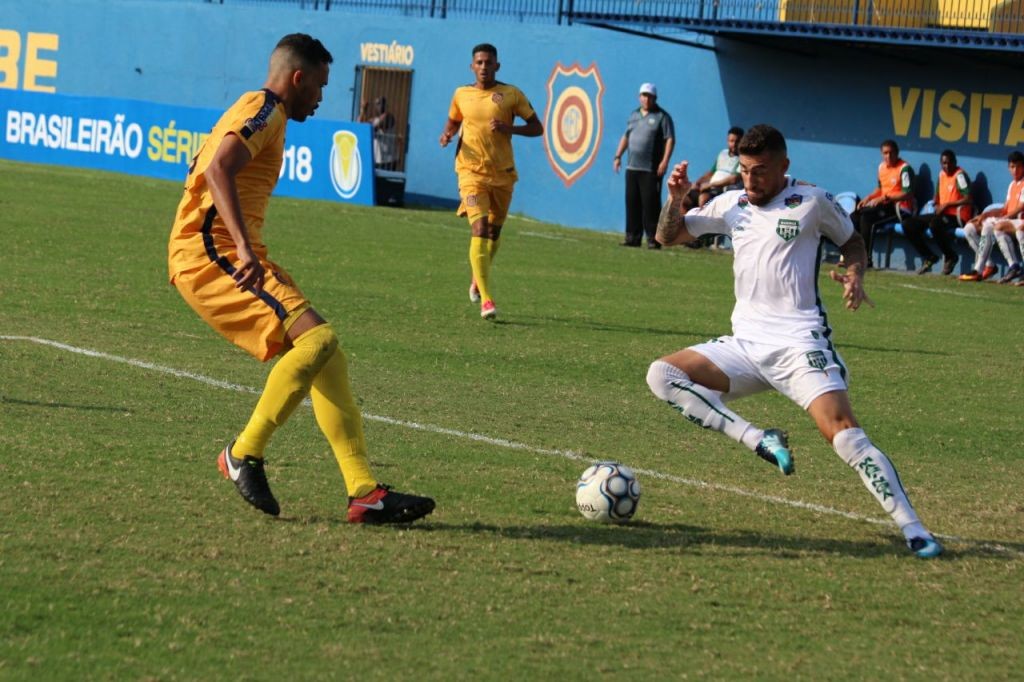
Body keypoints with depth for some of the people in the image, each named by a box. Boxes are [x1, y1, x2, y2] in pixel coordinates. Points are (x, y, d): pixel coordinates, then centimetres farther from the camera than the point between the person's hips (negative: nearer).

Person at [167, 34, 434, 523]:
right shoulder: (264, 109, -6)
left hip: (227, 257, 10)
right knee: (317, 337, -24)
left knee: (325, 359, 3)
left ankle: (364, 492, -4)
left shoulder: (256, 112, 25)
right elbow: (220, 170, -23)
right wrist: (245, 248, -34)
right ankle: (244, 454, -14)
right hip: (211, 252, -10)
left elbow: (204, 169, 29)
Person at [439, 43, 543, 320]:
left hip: (503, 173, 2)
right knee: (479, 230, -17)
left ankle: (478, 279, 45)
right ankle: (486, 299, -22)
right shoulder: (461, 95, 4)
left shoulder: (511, 94, -2)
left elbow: (537, 127, 0)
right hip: (472, 172, -1)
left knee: (494, 231, 16)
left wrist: (509, 128, -17)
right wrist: (448, 134, -2)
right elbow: (453, 121, 22)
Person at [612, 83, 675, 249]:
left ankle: (653, 238, -7)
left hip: (651, 169, -6)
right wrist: (618, 156, 15)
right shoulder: (634, 115, 18)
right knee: (632, 202, 6)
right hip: (632, 167, 6)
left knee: (650, 203, -9)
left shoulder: (662, 116, -1)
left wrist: (665, 161, -17)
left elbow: (670, 139, -7)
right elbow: (626, 137, 24)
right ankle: (633, 237, 11)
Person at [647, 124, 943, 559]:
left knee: (843, 434, -22)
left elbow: (852, 241, 14)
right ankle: (759, 441, -17)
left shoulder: (811, 201, -1)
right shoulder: (732, 205, 11)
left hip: (799, 344, -5)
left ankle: (913, 530, -20)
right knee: (662, 375, -14)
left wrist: (854, 276, -8)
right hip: (744, 345, 5)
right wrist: (675, 199, -2)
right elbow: (668, 237, 18)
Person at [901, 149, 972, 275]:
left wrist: (947, 205, -17)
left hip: (958, 217, -8)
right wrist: (937, 206, 3)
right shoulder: (942, 174, 14)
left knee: (934, 224, -40)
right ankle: (929, 257, 4)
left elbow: (968, 199, -20)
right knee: (908, 224, -2)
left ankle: (950, 257, -16)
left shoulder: (960, 175, -10)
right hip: (942, 215, 8)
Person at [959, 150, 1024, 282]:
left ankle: (978, 270, -31)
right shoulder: (1012, 184, 20)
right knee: (969, 228, 1)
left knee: (989, 226, -34)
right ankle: (988, 266, -6)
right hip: (1006, 221, 9)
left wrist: (1004, 217, -20)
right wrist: (985, 214, 3)